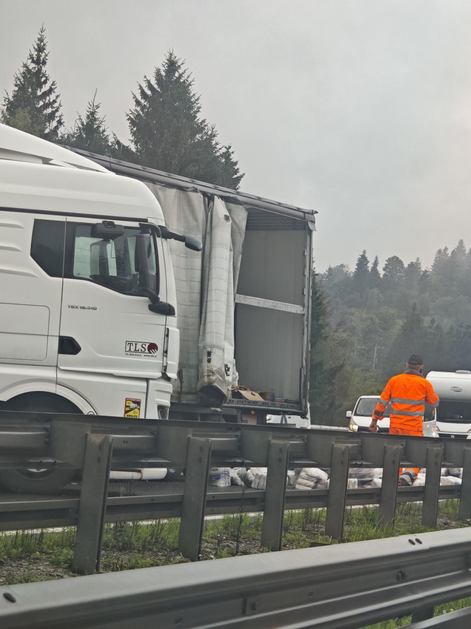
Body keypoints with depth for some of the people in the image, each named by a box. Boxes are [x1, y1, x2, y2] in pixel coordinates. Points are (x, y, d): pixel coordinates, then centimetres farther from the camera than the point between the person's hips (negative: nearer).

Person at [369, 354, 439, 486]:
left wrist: (375, 420, 10)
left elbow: (382, 401, 3)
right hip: (414, 428, -3)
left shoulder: (394, 380, 2)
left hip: (395, 425, 3)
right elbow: (435, 403, 8)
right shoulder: (424, 384, -4)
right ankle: (409, 473, -23)